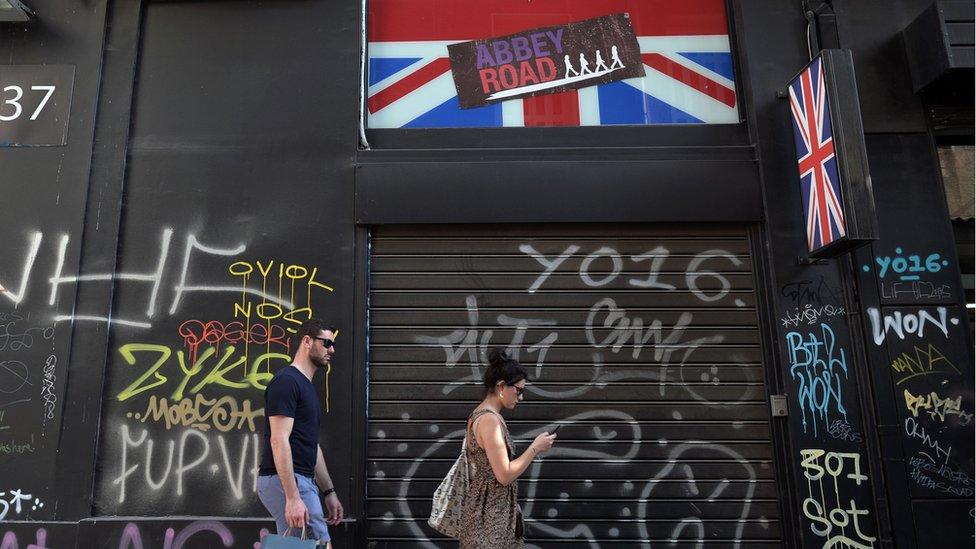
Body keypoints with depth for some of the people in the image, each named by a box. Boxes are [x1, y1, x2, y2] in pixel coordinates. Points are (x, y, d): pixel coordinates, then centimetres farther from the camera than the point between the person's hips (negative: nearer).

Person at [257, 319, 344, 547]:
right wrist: (293, 497, -25)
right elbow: (279, 441, -20)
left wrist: (329, 492, 20)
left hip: (302, 480, 10)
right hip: (286, 481, -10)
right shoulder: (286, 381, -12)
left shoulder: (307, 386, 18)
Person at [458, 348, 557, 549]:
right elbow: (505, 475, -21)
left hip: (492, 508, 9)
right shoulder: (490, 419, -20)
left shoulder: (480, 414, 10)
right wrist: (535, 447, -13)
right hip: (491, 513, -9)